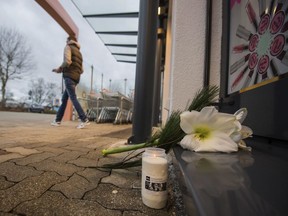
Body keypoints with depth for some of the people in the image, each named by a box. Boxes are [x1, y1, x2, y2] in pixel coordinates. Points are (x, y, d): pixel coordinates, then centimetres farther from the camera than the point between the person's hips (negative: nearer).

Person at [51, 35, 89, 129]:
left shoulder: (68, 47, 3)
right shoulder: (79, 53, 27)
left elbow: (67, 61, -17)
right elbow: (81, 70, 21)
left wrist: (59, 69, 1)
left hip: (69, 76, -8)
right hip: (76, 78, 9)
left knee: (73, 98, -13)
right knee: (64, 99, 11)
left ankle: (84, 120, -20)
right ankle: (58, 120, 15)